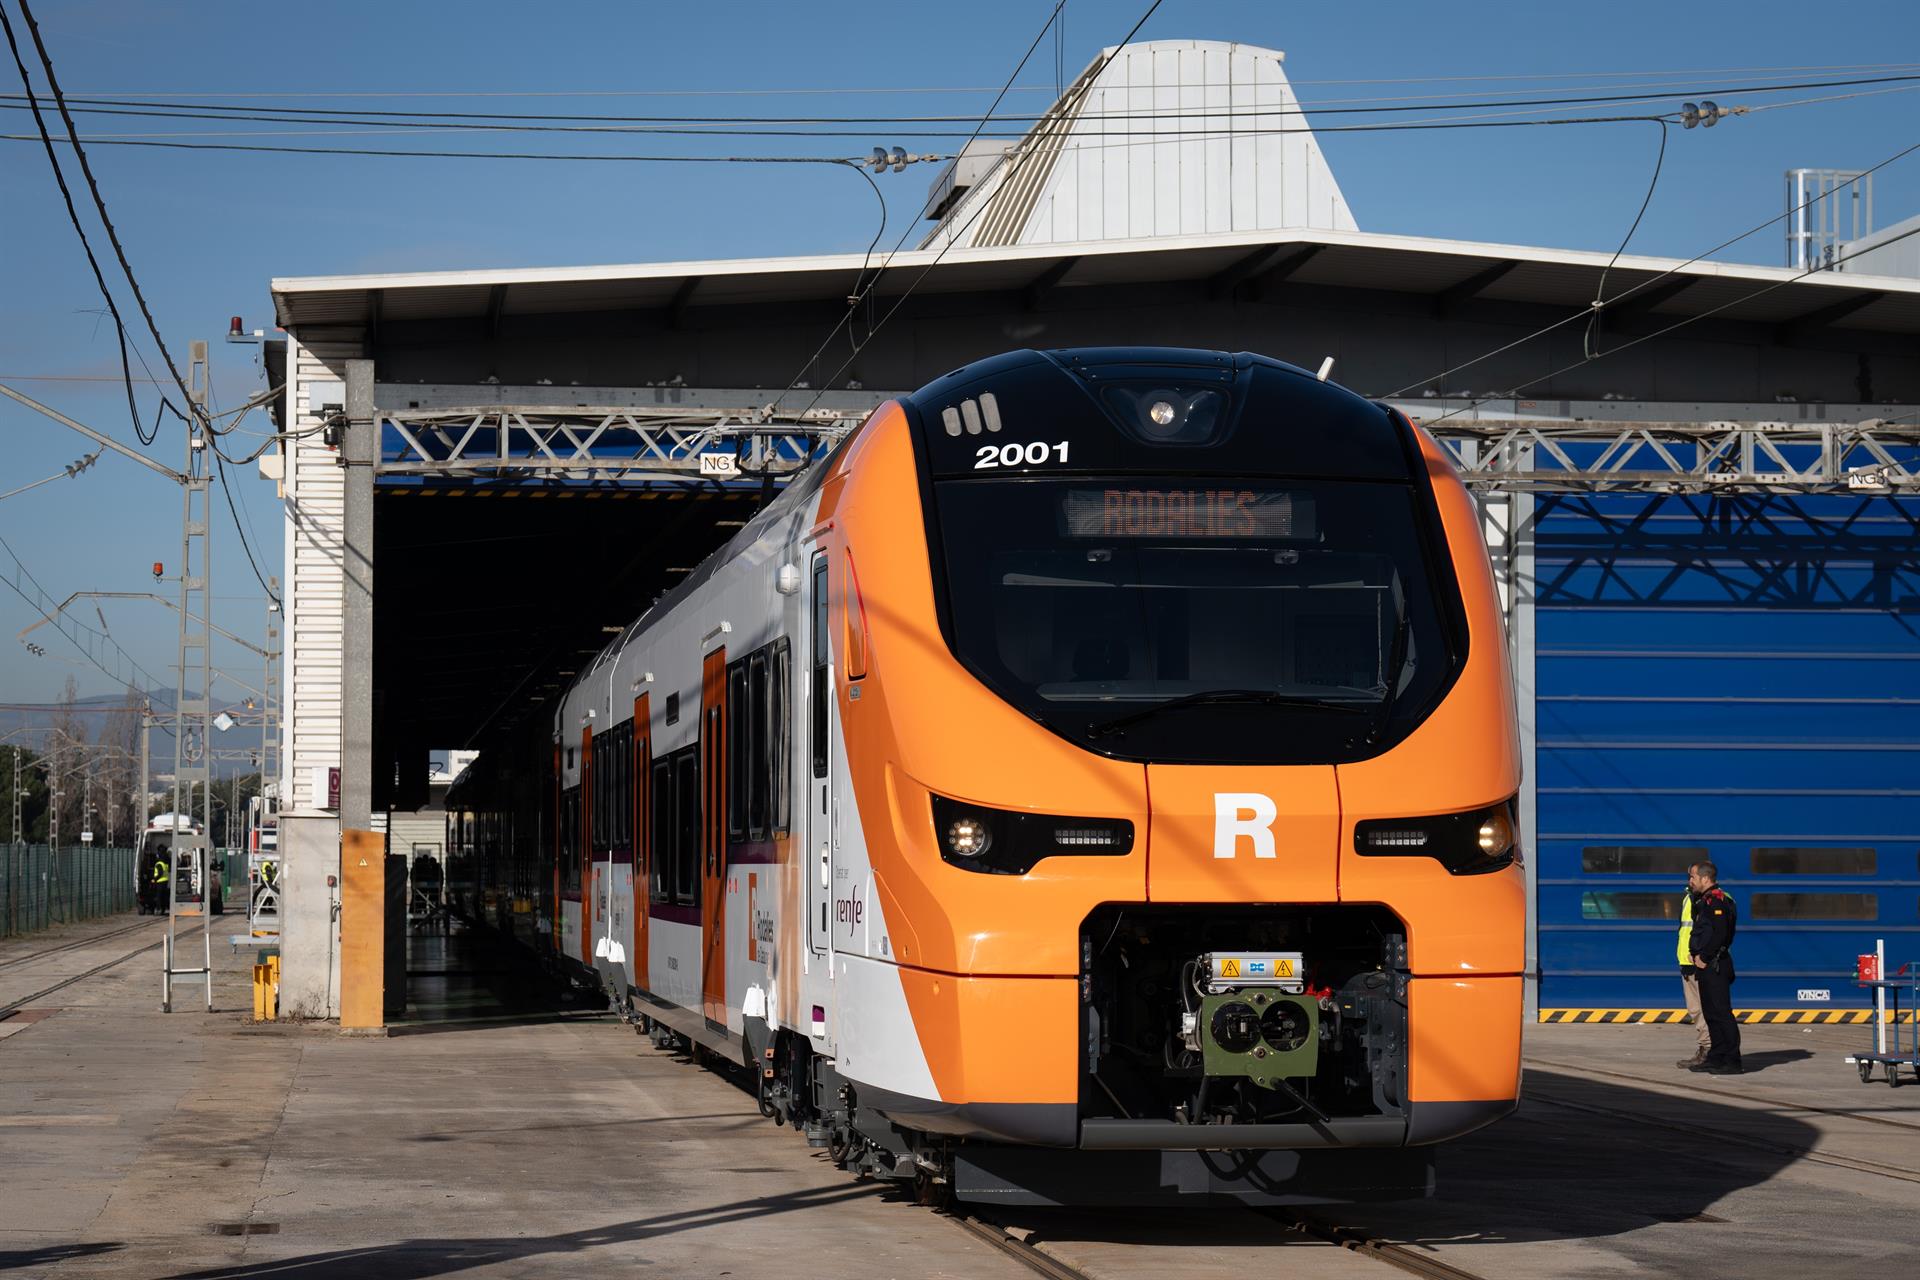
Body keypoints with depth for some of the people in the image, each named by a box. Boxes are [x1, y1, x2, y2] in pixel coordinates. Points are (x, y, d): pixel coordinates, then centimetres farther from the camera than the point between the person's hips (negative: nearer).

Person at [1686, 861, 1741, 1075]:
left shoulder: (1716, 900, -15)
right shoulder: (1705, 901, 18)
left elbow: (1719, 933, -24)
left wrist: (1703, 957, -16)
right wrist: (1697, 955, 10)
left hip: (1714, 966, -11)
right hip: (1706, 966, 11)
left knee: (1721, 1013, -10)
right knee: (1710, 1014, 13)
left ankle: (1732, 1061, -9)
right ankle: (1715, 1058, 18)